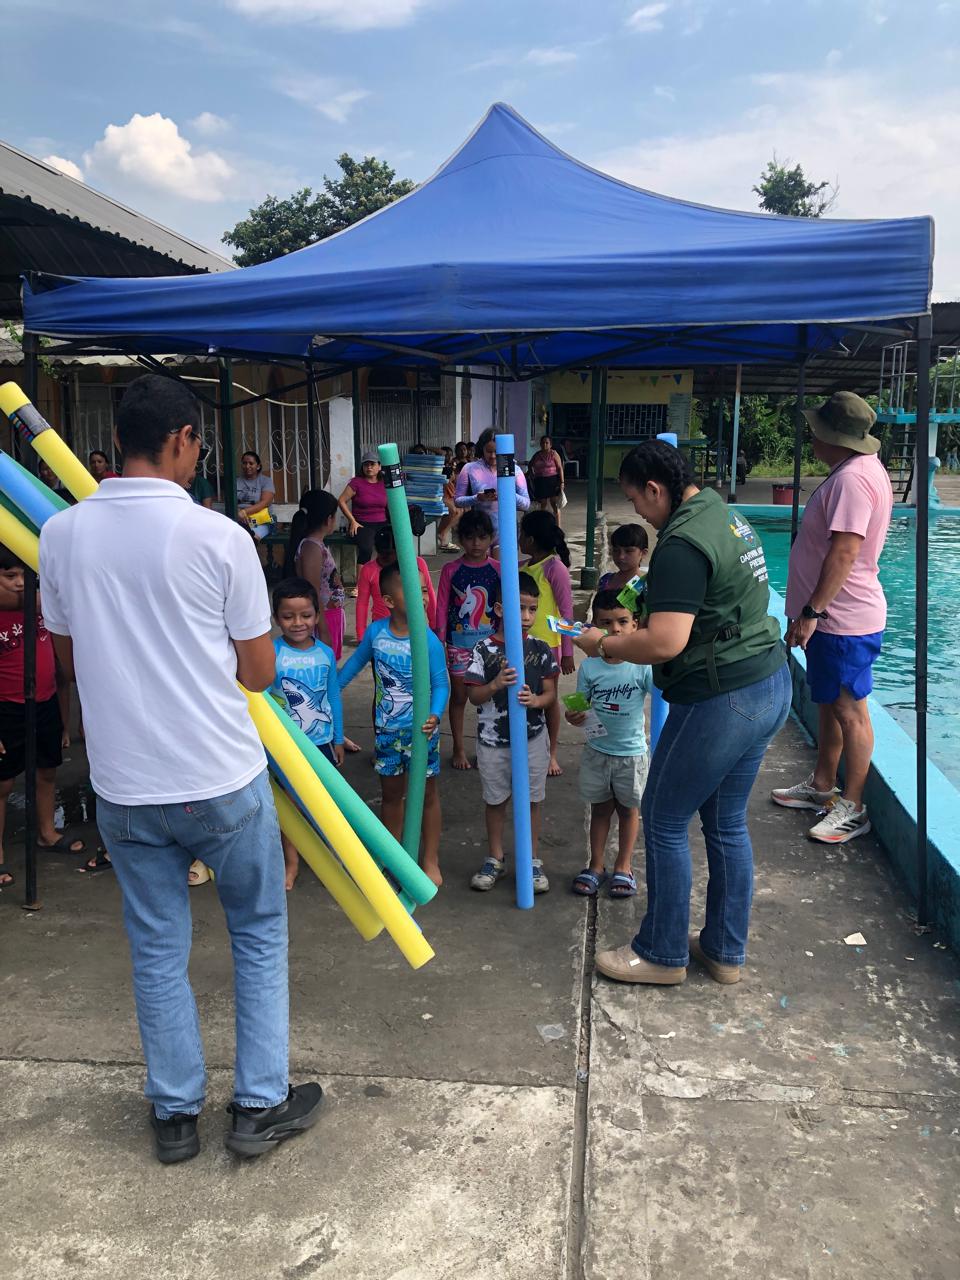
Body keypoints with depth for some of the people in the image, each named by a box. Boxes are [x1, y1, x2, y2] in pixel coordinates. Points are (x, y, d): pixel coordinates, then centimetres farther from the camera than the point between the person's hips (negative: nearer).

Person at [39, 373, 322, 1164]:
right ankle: (262, 1104, 24)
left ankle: (175, 1114, 31)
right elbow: (259, 671, -6)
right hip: (222, 779, -3)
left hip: (122, 786, 4)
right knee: (260, 931, 17)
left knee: (157, 949, 17)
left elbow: (71, 660, 9)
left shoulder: (62, 535, -2)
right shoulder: (219, 536, -13)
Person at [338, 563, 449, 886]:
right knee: (391, 793, 16)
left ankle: (430, 859, 22)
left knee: (427, 792, 9)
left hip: (421, 729, -3)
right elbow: (355, 663, 10)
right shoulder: (375, 632, -7)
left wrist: (435, 715, -29)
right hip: (386, 729, 3)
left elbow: (441, 684, -12)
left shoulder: (428, 640, -16)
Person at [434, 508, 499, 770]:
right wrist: (440, 642, -3)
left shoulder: (498, 569, -2)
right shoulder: (451, 570, -4)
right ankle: (459, 749, 23)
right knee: (459, 696, 9)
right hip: (458, 643, 0)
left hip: (489, 643, 0)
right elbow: (442, 608, -1)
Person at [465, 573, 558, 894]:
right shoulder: (484, 650, -7)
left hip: (532, 737, 1)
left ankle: (533, 860, 25)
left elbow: (551, 692, 0)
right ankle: (495, 858, 30)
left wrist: (535, 700, -21)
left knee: (531, 800, 10)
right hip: (493, 739, 0)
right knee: (495, 799, 13)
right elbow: (474, 696, -5)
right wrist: (495, 684, -25)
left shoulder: (540, 649, -2)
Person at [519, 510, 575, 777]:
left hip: (547, 644, -6)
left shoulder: (555, 568, -16)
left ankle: (551, 754, 21)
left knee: (548, 698, 7)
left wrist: (567, 652, -15)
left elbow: (567, 612, -15)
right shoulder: (524, 566, 6)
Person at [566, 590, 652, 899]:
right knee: (600, 808, 16)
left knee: (628, 808, 15)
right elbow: (581, 705, -2)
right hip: (597, 749, 1)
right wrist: (575, 717, -23)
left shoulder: (642, 665, -14)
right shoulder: (589, 667, -9)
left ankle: (624, 867, 32)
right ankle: (596, 866, 31)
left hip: (631, 751, -1)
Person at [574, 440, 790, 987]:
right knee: (727, 823, 18)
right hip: (771, 684, 10)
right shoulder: (727, 516, 12)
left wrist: (605, 645, -9)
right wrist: (639, 634, 18)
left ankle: (662, 953, 20)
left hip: (721, 700, -10)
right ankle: (726, 951, 31)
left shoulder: (682, 544, -20)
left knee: (664, 821, 6)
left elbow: (666, 643, -25)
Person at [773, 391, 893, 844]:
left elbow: (844, 553, -28)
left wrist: (811, 611, -25)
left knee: (849, 711, -1)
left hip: (843, 620, -11)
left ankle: (852, 808, 10)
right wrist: (813, 610, 22)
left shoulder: (852, 478, -21)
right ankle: (821, 786, 33)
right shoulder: (860, 469, 13)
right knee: (831, 705, 19)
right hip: (835, 616, 11)